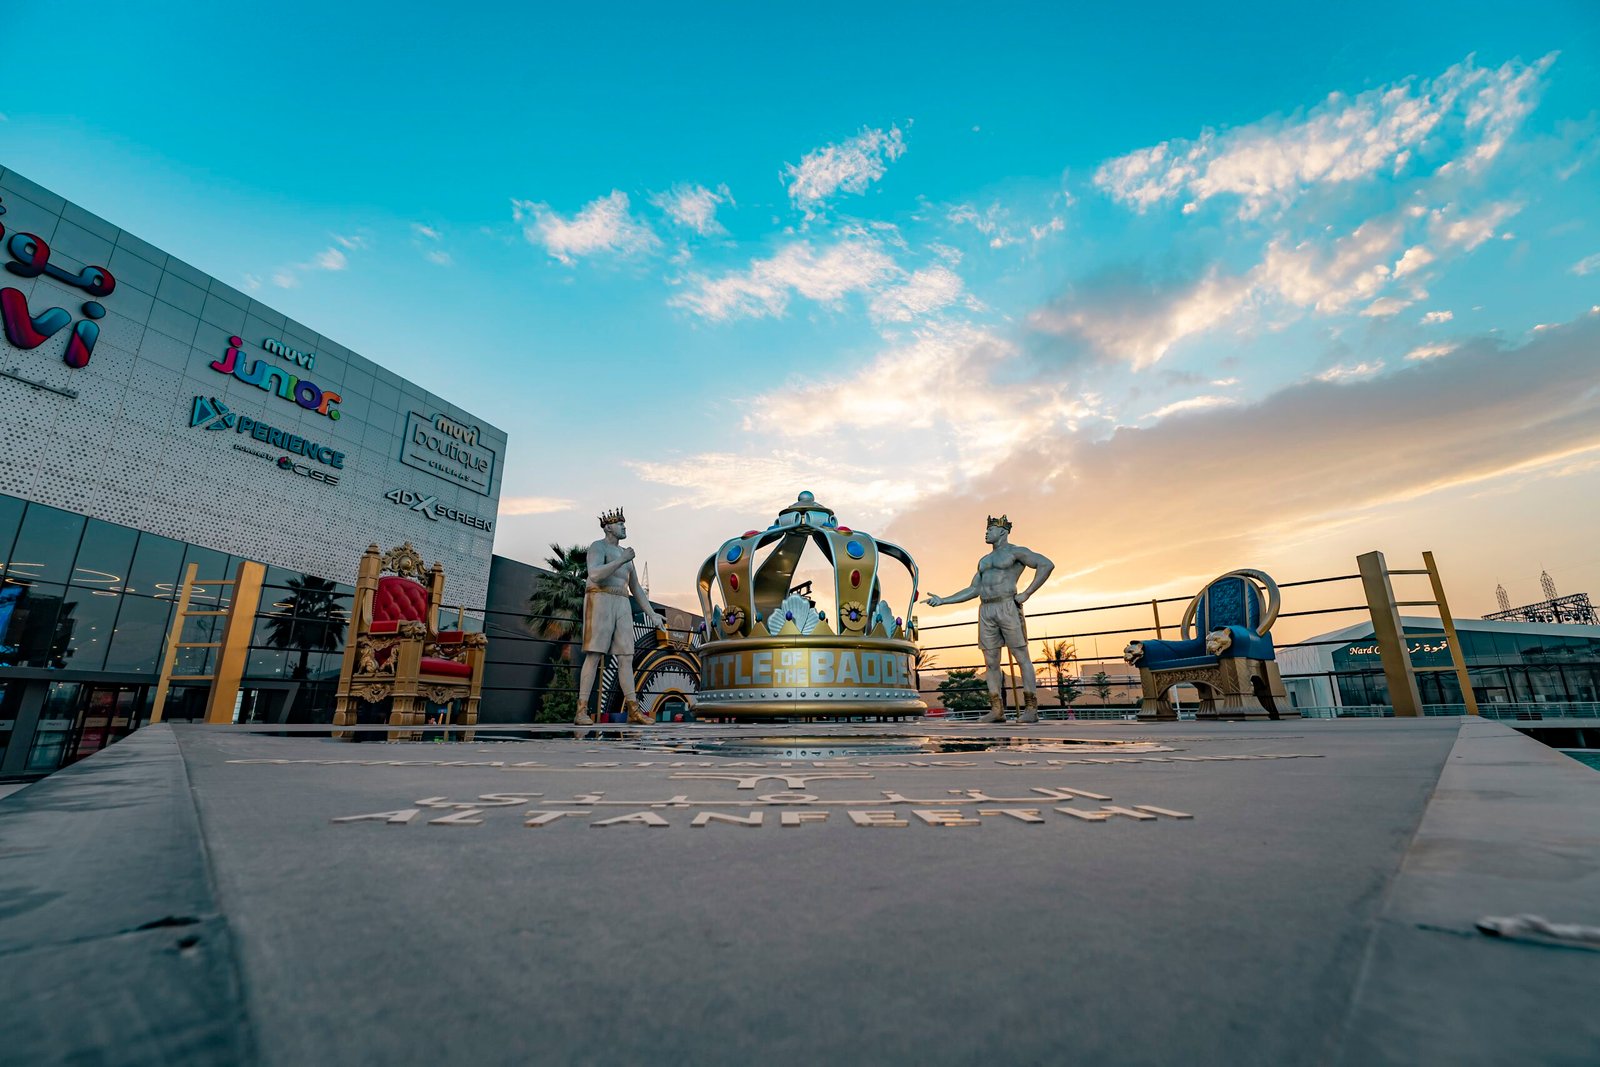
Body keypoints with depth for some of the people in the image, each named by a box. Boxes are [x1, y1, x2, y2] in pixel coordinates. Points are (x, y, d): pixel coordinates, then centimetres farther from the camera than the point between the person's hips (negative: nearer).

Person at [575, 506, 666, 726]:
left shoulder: (624, 554, 25)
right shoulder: (597, 547, 0)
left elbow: (636, 588, 24)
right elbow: (595, 575, -20)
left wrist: (652, 614, 16)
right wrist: (622, 560, -17)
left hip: (621, 607, 7)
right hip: (600, 603, -7)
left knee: (626, 657, -1)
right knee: (594, 656, -14)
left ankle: (634, 711, -2)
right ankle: (582, 712, -12)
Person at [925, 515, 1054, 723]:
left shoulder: (1016, 552, 3)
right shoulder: (984, 561, 24)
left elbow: (1047, 565, -9)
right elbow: (973, 591, 21)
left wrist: (1026, 594, -13)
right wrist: (942, 600, 13)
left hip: (1008, 607, -7)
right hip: (986, 611, 7)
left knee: (1022, 657, -4)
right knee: (991, 662, 3)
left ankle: (1031, 709, -2)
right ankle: (997, 710, 6)